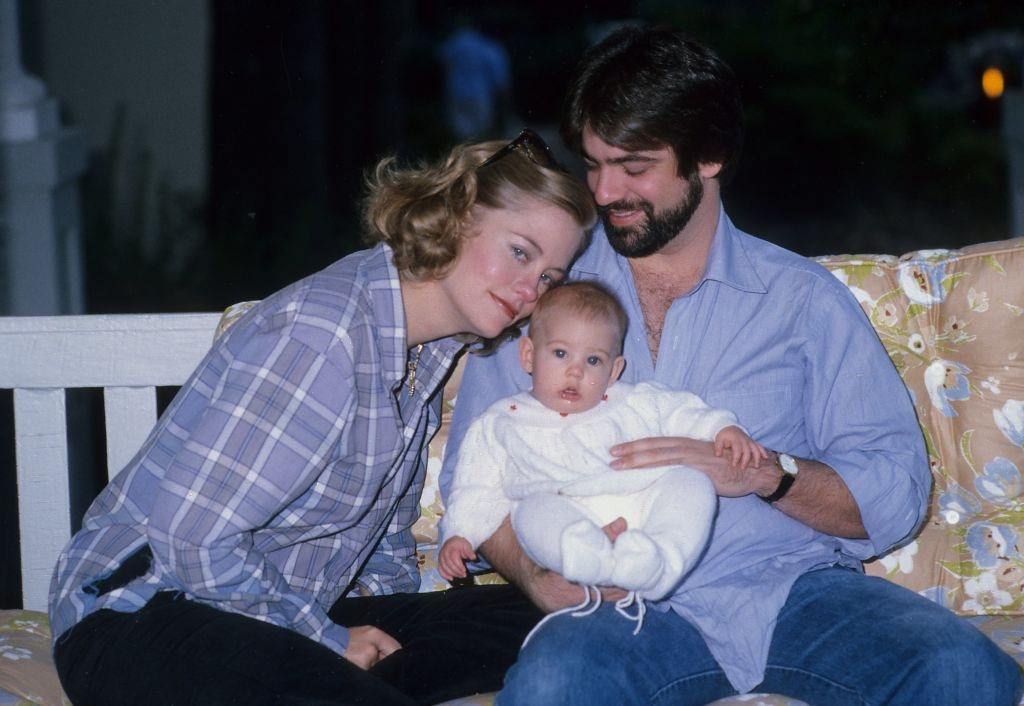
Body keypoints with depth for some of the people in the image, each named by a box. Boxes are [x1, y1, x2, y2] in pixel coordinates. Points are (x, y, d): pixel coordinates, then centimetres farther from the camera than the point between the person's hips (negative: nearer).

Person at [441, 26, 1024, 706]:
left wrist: (763, 471, -13)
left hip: (796, 585, 1)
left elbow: (899, 493, 4)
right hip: (629, 602, 0)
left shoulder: (801, 297, 11)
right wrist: (536, 574, -10)